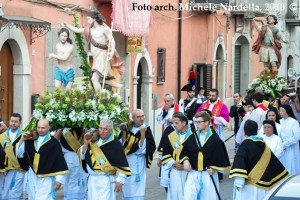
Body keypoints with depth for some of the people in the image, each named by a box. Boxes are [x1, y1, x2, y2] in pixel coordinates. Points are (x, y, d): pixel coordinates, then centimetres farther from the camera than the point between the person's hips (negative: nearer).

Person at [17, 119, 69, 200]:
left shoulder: (54, 142, -8)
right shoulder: (31, 140, 7)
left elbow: (59, 160, -8)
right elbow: (19, 154, 7)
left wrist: (59, 179, -10)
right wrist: (22, 139, -7)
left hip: (46, 178, -6)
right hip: (32, 177, 6)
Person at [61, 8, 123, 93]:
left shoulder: (104, 29, -9)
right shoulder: (90, 30, 11)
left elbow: (112, 40, -14)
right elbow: (77, 30, 14)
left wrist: (112, 51, -29)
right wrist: (66, 25, 2)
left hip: (102, 56, -8)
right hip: (96, 58, 8)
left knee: (95, 79, -18)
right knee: (101, 79, 17)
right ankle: (117, 86, 36)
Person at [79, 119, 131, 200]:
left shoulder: (115, 144, -7)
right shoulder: (93, 142, 10)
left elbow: (122, 163, -9)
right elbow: (82, 156, 12)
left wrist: (120, 180, -13)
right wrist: (86, 144, -4)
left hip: (106, 180, -6)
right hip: (92, 179, 6)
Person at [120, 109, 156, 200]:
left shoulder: (146, 129, -8)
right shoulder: (127, 128, 3)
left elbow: (144, 148, -17)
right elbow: (122, 146, -1)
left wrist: (143, 134, -27)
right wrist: (124, 132, -10)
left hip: (138, 163, -4)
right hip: (126, 161, 4)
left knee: (137, 190, -8)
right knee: (127, 188, 16)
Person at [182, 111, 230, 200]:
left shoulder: (215, 140, -9)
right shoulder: (192, 137, 2)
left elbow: (221, 156, -6)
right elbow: (184, 151, 11)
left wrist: (214, 168, -11)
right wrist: (185, 160, -7)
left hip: (208, 174, -2)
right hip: (193, 173, 2)